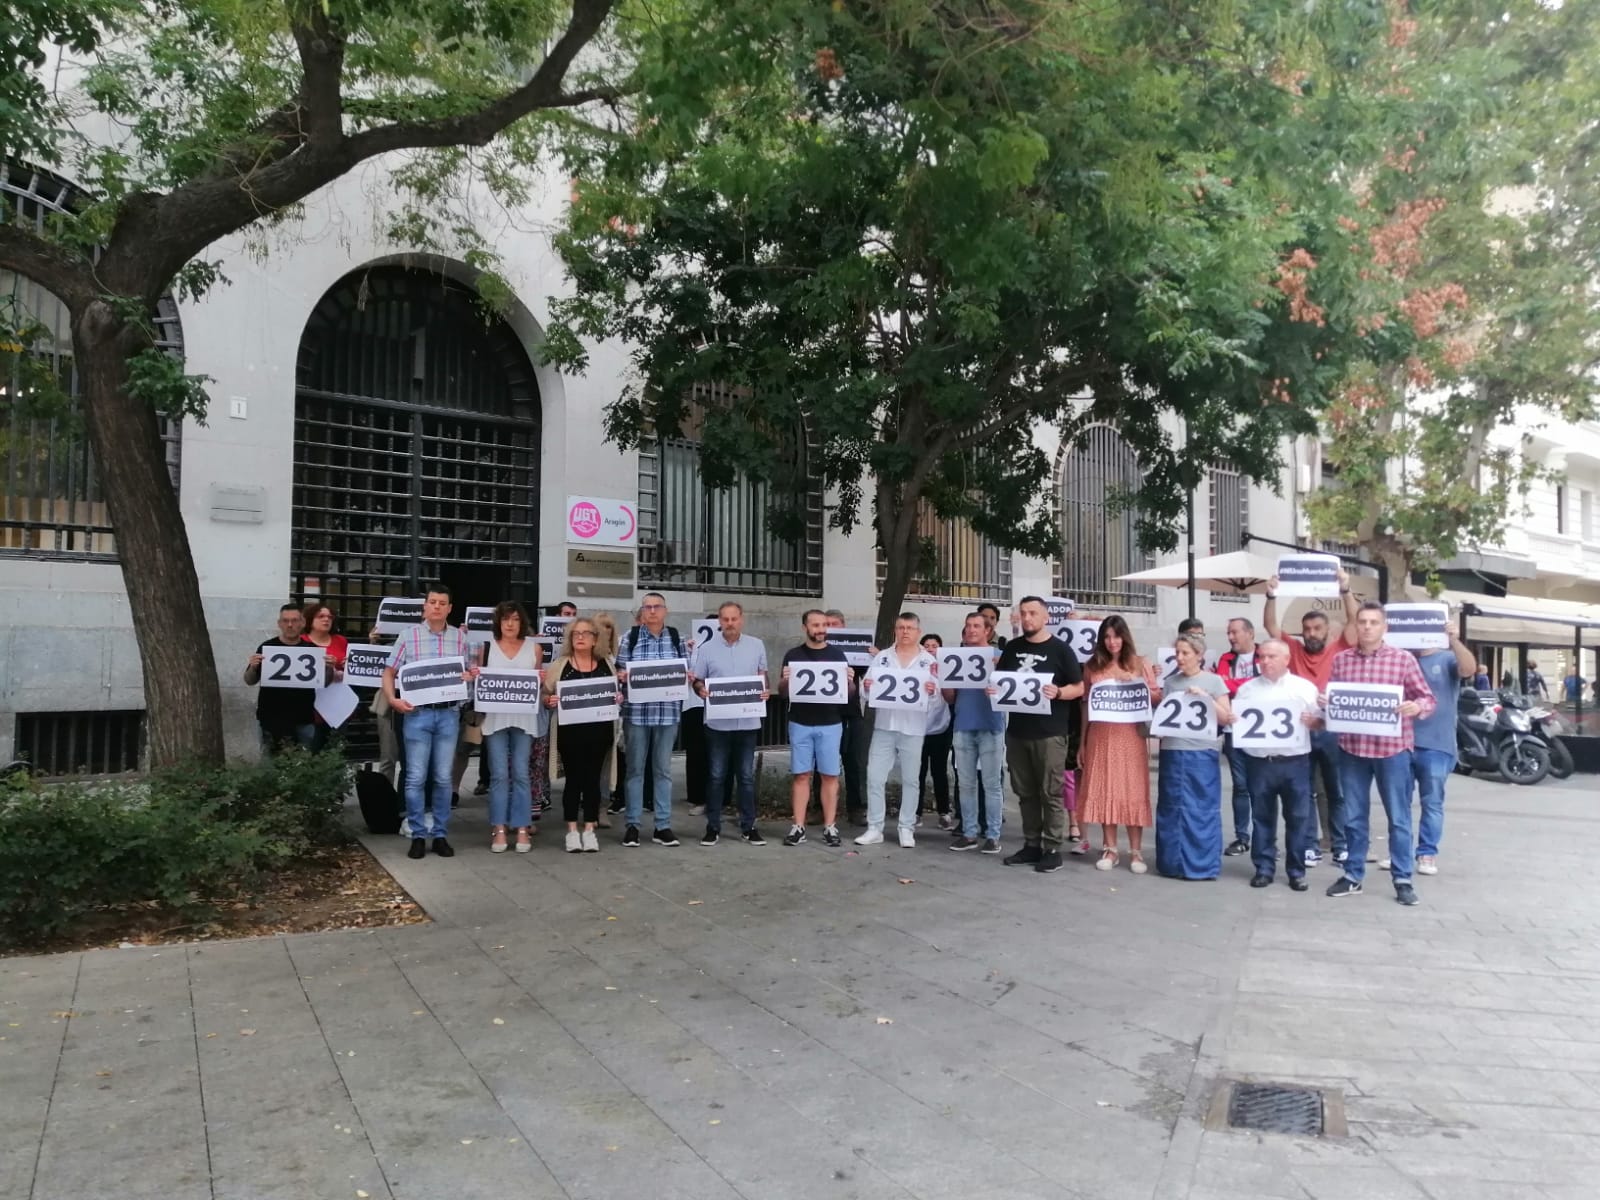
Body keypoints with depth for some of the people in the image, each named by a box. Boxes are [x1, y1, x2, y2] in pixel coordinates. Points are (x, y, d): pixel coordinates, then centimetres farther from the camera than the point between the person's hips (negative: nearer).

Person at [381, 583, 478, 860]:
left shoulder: (460, 637, 8)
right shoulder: (408, 635, 2)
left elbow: (471, 671, 15)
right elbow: (389, 672, 4)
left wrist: (471, 675, -8)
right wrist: (392, 699, -10)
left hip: (449, 714, 2)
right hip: (417, 713, -2)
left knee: (443, 778, 6)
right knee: (416, 777, 1)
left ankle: (441, 835, 15)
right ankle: (417, 836, 11)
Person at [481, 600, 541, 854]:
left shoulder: (533, 646, 8)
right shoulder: (487, 646, 6)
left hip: (524, 717, 0)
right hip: (495, 716, 0)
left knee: (521, 774, 1)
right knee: (499, 775, -1)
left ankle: (522, 829, 6)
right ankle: (499, 829, 4)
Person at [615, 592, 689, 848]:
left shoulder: (676, 638, 7)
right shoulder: (630, 637, 3)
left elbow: (686, 671, 10)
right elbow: (620, 671, 5)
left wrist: (687, 677, -11)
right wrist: (622, 676, -17)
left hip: (668, 712, 1)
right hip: (636, 711, -1)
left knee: (663, 769, 6)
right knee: (635, 768, 5)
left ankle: (663, 826, 11)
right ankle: (632, 824, 13)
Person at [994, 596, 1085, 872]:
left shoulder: (1060, 649, -2)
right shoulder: (1012, 648, 11)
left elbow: (1079, 687, -3)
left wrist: (1057, 692, -22)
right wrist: (993, 689, -4)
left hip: (1050, 733, -5)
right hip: (1017, 731, 5)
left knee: (1050, 793, -1)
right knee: (1025, 792, 11)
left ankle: (1053, 849, 6)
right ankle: (1031, 845, 20)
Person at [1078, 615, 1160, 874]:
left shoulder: (1140, 664, 5)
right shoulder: (1092, 666, 7)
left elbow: (1158, 697, 6)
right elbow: (1085, 705, 9)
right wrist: (1082, 742, 7)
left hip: (1129, 736, -1)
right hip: (1100, 736, 1)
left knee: (1132, 791, -1)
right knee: (1104, 790, 3)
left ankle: (1136, 851, 6)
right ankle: (1110, 849, 12)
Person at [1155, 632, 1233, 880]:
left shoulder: (1214, 681, 1)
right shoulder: (1169, 682, 10)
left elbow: (1226, 719, -1)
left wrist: (1205, 697, -12)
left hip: (1202, 753, -3)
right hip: (1172, 752, 3)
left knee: (1201, 809, 0)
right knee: (1171, 808, 5)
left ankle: (1201, 865, 8)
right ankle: (1172, 864, 14)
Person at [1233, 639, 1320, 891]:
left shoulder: (1305, 687, 6)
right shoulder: (1246, 688, 9)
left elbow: (1320, 723, 6)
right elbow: (1234, 721, 10)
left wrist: (1313, 721, -15)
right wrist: (1229, 719, -11)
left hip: (1295, 762, -1)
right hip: (1259, 762, 1)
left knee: (1298, 817, 3)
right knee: (1262, 817, 7)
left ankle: (1297, 870, 14)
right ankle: (1263, 869, 15)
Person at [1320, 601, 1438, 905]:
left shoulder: (1404, 659, -1)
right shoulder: (1341, 660, 6)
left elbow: (1428, 699, 1)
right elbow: (1330, 699, 12)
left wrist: (1416, 707, -21)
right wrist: (1323, 702, -10)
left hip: (1392, 748, -2)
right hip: (1351, 747, 2)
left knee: (1398, 817, 5)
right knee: (1354, 817, 10)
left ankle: (1403, 880, 15)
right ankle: (1353, 876, 21)